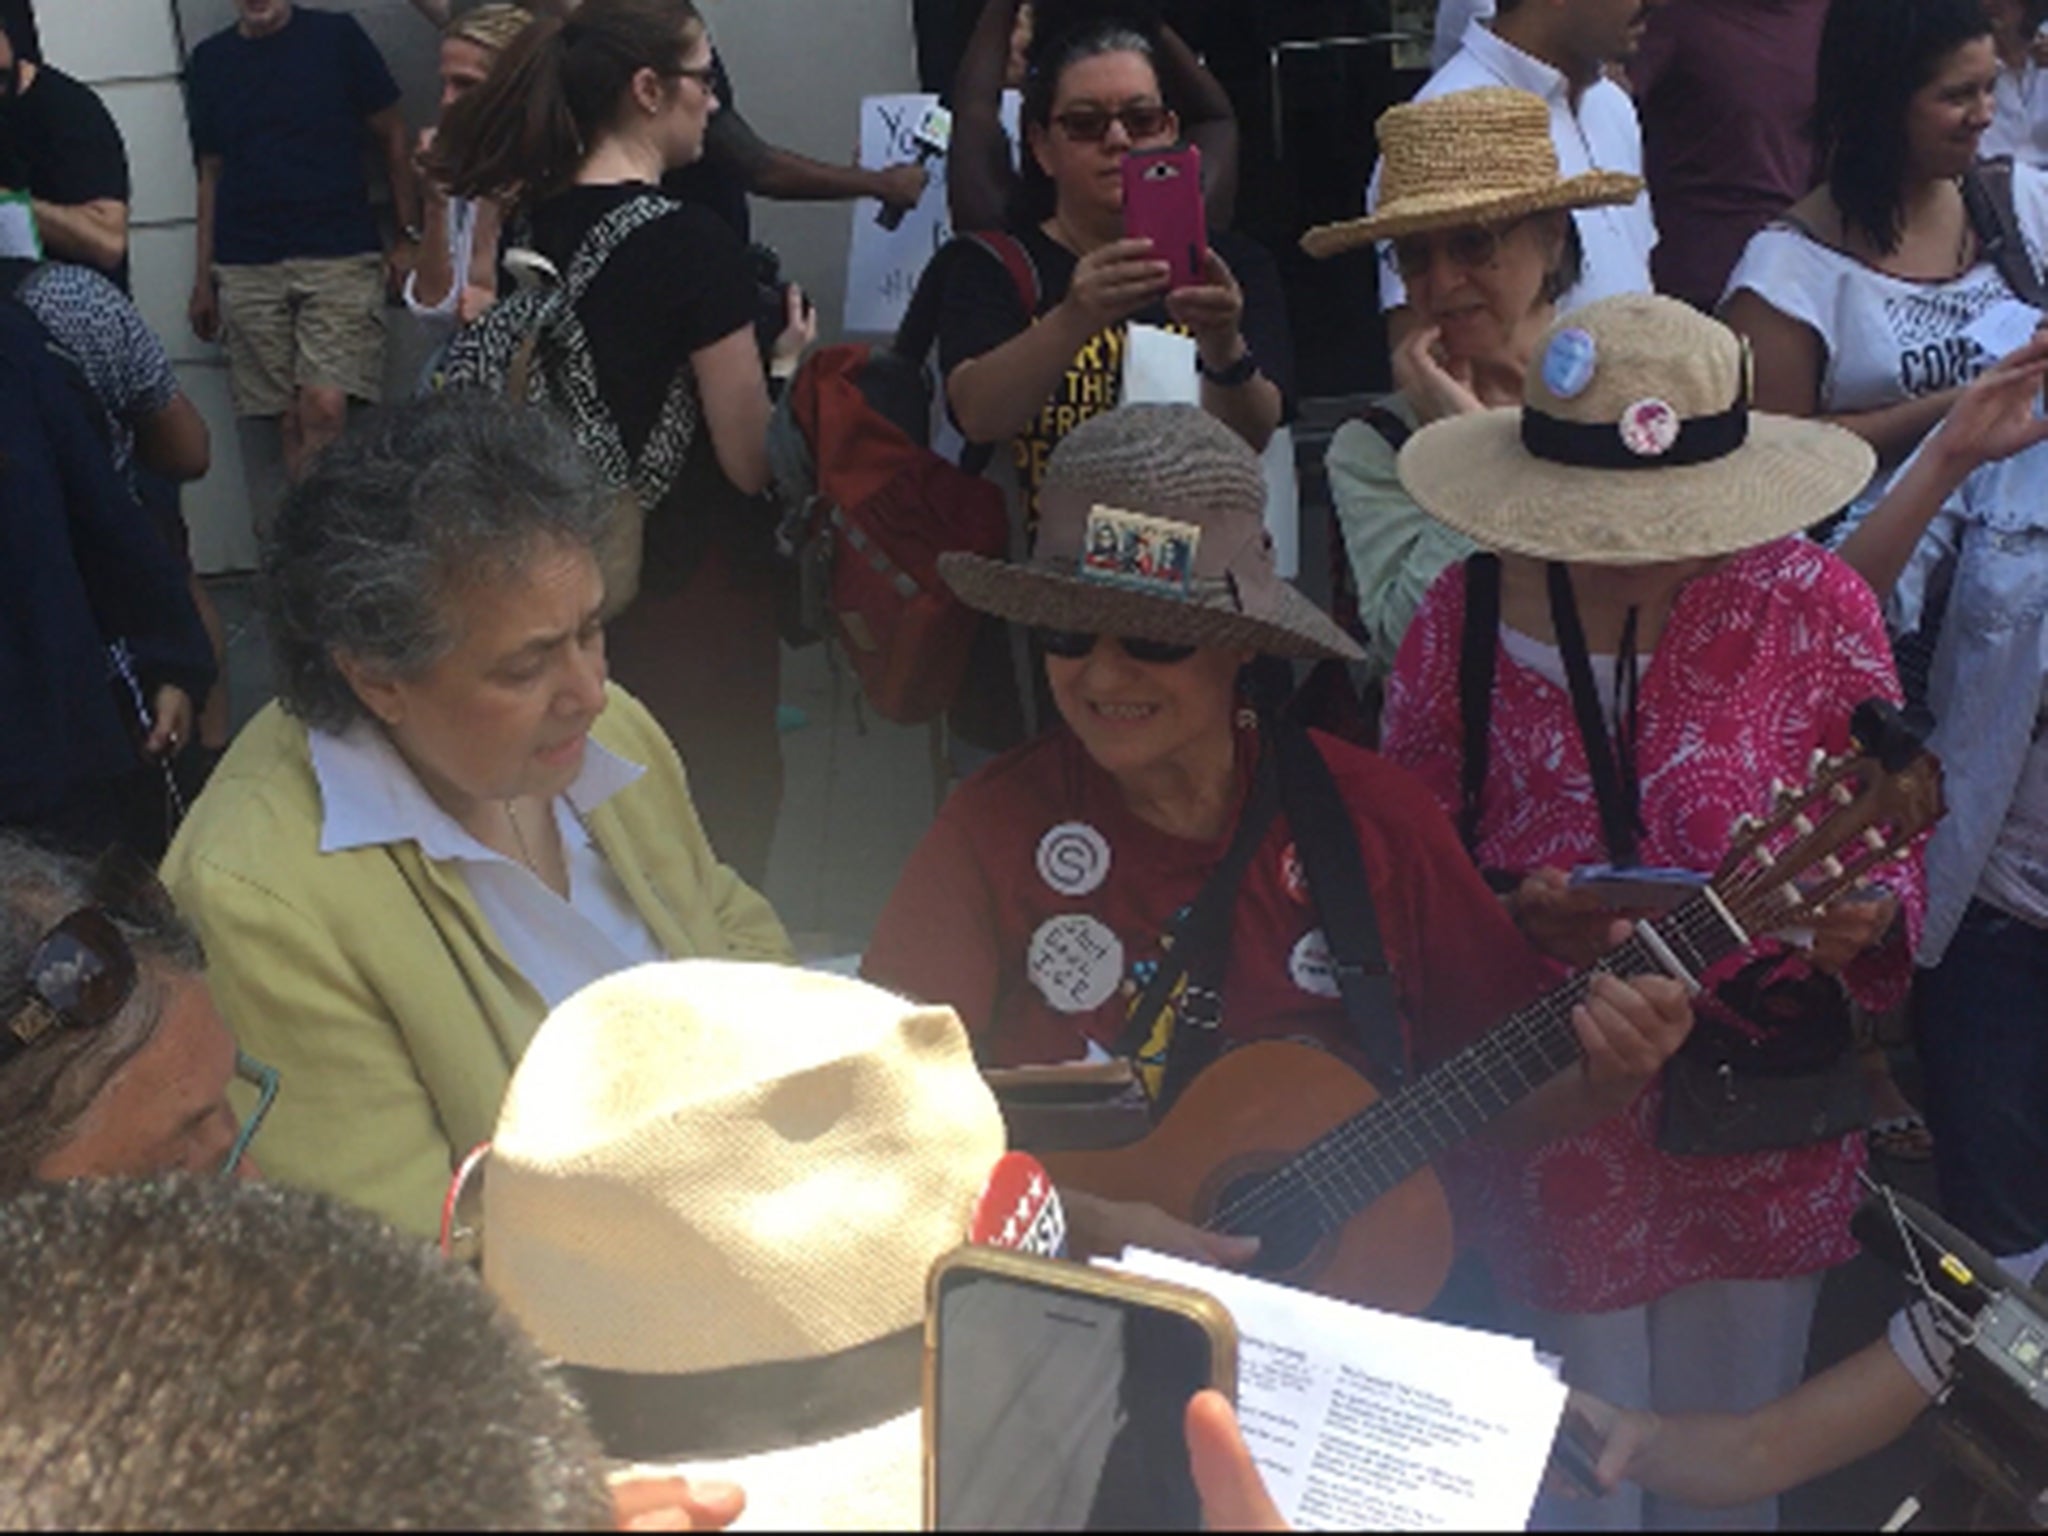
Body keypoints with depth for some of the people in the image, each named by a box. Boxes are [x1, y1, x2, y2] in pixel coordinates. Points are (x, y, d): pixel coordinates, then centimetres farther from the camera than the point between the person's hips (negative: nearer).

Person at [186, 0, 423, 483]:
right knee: (292, 423, -1)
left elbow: (392, 138, 8)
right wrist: (203, 280, 15)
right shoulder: (210, 60, 12)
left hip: (339, 256, -3)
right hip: (247, 270, 3)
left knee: (326, 407, -19)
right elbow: (211, 173, 17)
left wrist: (410, 236, 2)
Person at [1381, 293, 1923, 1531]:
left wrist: (1863, 916, -22)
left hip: (1762, 1118, 1)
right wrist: (1510, 915, -20)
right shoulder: (1466, 622, -10)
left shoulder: (1818, 610, -9)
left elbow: (1890, 858, 0)